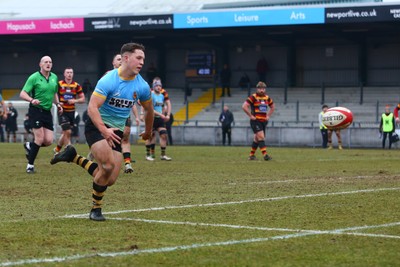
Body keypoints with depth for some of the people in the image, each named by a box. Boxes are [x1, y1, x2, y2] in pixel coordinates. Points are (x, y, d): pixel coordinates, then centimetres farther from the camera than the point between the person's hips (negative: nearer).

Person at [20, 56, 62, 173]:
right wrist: (32, 100, -31)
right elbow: (22, 94, -12)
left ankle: (29, 146, 28)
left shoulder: (54, 78, 9)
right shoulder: (34, 77, -9)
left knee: (48, 141, -2)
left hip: (47, 112, 6)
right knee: (40, 138, -13)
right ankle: (30, 164, 2)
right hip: (36, 110, -6)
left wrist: (57, 104, 7)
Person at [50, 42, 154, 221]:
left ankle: (74, 158, 17)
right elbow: (92, 107, -24)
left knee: (110, 180, -5)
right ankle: (96, 209, -5)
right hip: (96, 126, -6)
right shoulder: (108, 80, -17)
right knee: (108, 165, -27)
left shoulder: (142, 86, -2)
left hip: (116, 132, 6)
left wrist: (148, 132, 29)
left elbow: (148, 110, 18)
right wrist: (104, 130, -36)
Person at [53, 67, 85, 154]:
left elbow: (82, 99, 6)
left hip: (71, 112, 4)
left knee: (65, 133, 11)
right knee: (67, 132, -14)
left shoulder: (77, 86, 5)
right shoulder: (59, 84, -2)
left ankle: (57, 149, 32)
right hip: (62, 111, -4)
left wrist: (75, 101, -13)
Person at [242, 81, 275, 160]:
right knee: (261, 137, -16)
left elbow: (272, 107, 28)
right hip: (255, 121, -6)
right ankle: (265, 155, -22)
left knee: (256, 139, 11)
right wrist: (251, 116, -15)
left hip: (264, 121, 6)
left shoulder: (267, 98, 11)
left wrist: (268, 116, 15)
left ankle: (251, 155, 22)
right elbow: (244, 106, -15)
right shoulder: (253, 97, -8)